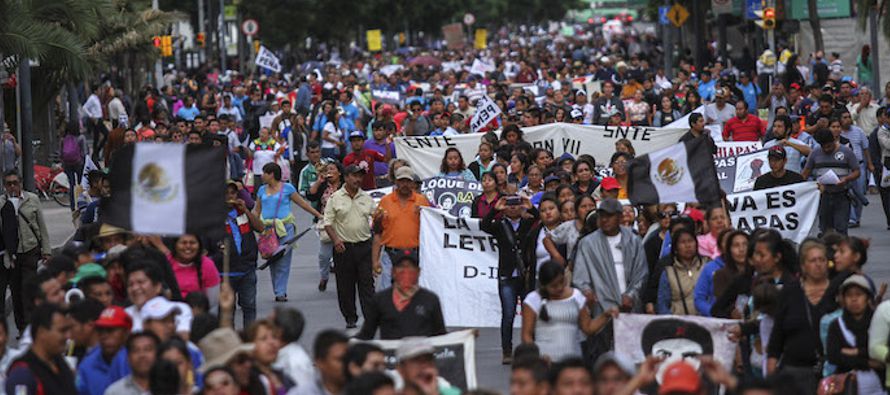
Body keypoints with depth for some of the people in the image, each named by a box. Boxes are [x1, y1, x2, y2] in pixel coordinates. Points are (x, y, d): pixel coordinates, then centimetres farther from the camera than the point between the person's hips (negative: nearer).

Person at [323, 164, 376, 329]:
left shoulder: (367, 198, 9)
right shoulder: (335, 198, 0)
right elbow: (328, 222, -1)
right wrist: (335, 240, -15)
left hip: (364, 245, 1)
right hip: (343, 247, -1)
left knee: (367, 283, -4)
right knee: (345, 285, 5)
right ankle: (350, 318, 15)